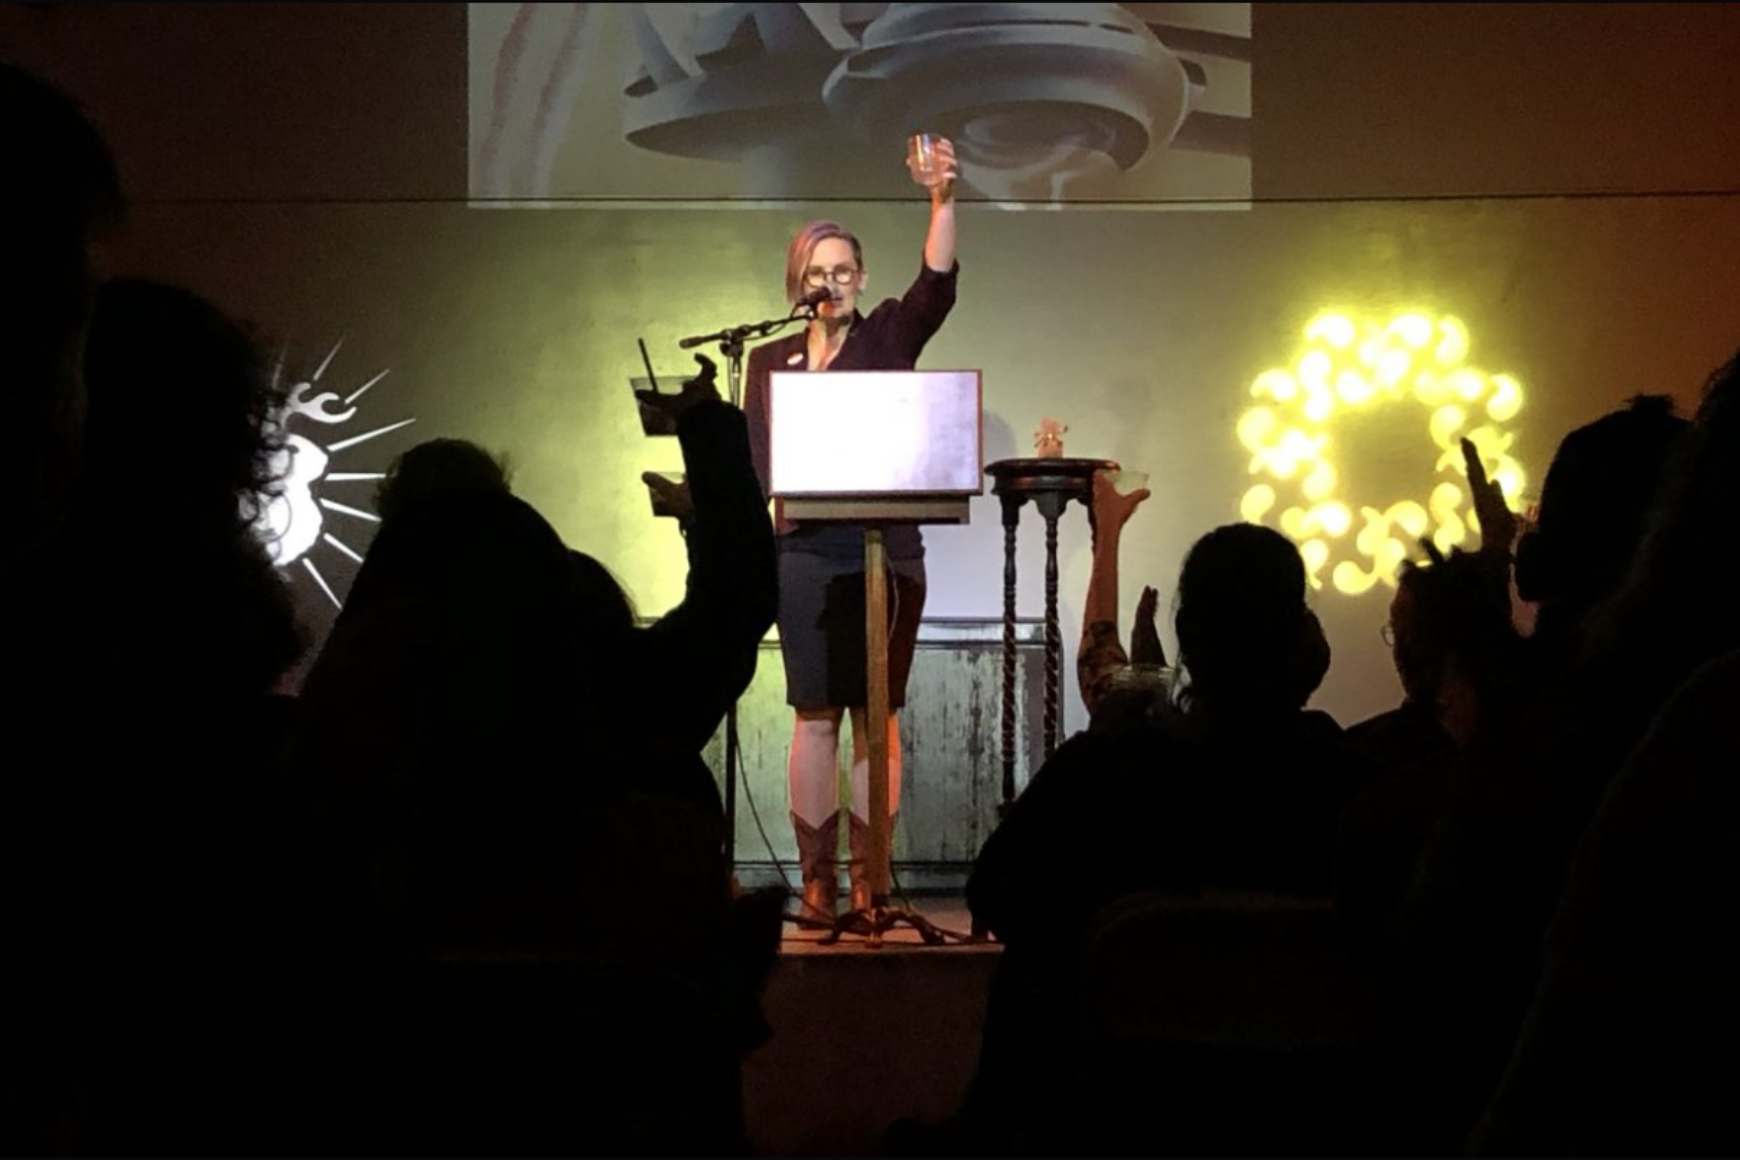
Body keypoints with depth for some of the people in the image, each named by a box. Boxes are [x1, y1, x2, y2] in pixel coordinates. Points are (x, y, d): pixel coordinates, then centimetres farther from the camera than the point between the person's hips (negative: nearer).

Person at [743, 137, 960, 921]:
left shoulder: (889, 338, 6)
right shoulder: (769, 362, 12)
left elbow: (937, 284, -12)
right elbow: (752, 466, 10)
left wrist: (943, 200, -26)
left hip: (884, 550, -1)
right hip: (804, 553, 1)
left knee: (876, 716, 0)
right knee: (815, 717, 0)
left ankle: (869, 879, 2)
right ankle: (816, 880, 4)